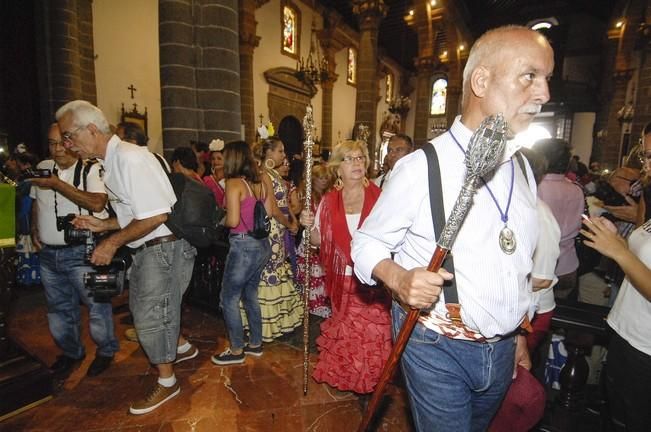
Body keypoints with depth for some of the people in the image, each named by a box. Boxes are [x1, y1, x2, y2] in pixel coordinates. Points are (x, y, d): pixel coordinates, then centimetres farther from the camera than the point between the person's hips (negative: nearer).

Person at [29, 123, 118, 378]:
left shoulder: (92, 169, -11)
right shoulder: (42, 168, 10)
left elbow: (97, 204, -26)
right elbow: (36, 202, 23)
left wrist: (58, 184, -21)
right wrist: (34, 230, 11)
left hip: (81, 252, -6)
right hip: (48, 253, 7)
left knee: (96, 304, 3)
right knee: (59, 308, 19)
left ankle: (106, 351, 25)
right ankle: (71, 352, 39)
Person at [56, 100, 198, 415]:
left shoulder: (130, 158, -19)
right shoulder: (112, 163, 11)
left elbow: (156, 215, -26)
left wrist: (113, 242, -17)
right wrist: (103, 224, 7)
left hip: (164, 247, -10)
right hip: (146, 249, 10)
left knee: (149, 317, 3)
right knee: (141, 306, 24)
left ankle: (166, 382, 25)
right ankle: (181, 347, 46)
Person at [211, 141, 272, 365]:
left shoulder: (234, 183, -14)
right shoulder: (260, 182, 6)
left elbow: (233, 221, -20)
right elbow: (269, 213, 8)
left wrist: (222, 219, 0)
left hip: (244, 246, -8)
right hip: (262, 244, 8)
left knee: (229, 298, 8)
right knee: (250, 294, 20)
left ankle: (237, 351, 21)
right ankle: (255, 344, 33)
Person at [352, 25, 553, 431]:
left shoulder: (523, 170, 3)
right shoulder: (421, 167, -18)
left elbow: (520, 264, 12)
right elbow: (367, 242, -10)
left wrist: (519, 334, 17)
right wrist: (398, 279, -30)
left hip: (502, 351, 7)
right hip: (438, 349, -6)